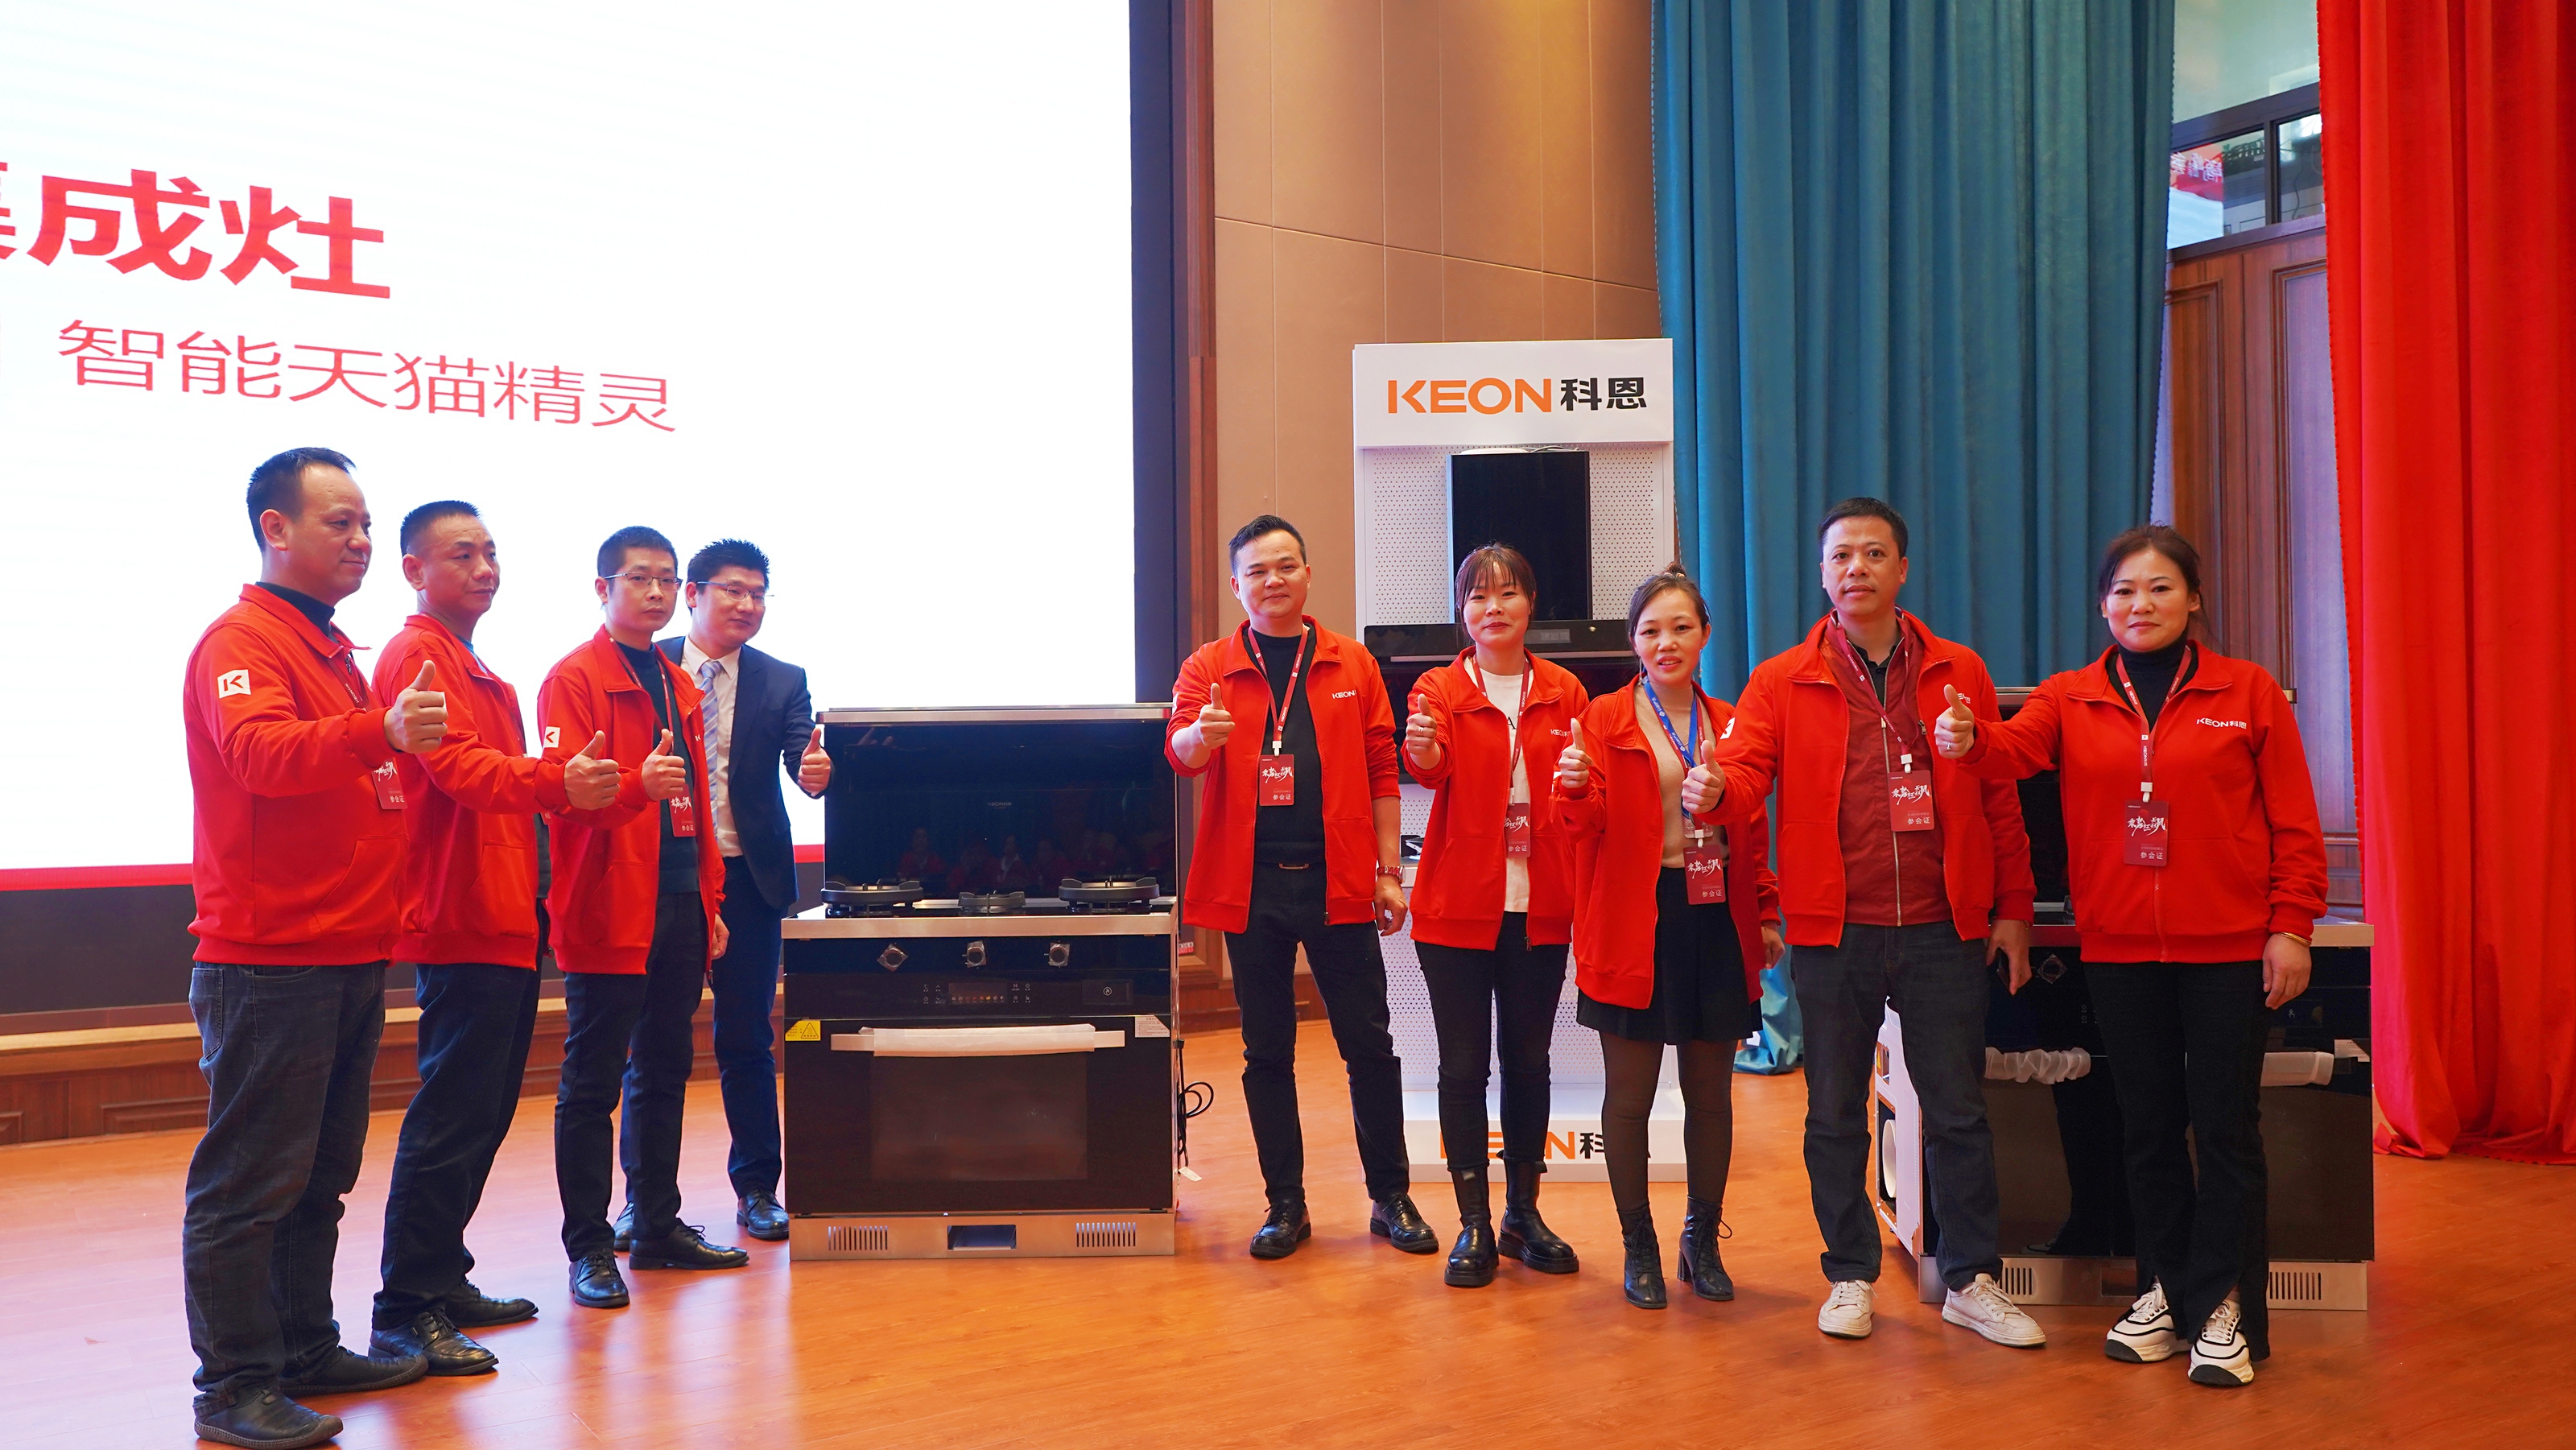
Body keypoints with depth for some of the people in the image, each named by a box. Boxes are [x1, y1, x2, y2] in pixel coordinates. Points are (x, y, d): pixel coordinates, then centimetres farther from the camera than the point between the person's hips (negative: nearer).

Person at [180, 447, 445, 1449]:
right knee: (250, 1180, -3)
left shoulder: (336, 651, 19)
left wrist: (391, 780, 14)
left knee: (320, 1177, 15)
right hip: (269, 959, -9)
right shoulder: (241, 642, -10)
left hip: (349, 955, 9)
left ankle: (307, 1352, 24)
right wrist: (380, 731, -45)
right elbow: (259, 753, -30)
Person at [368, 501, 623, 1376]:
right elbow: (456, 764, -25)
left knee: (483, 1113, 14)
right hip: (460, 922, -10)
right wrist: (556, 783, -41)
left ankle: (443, 1283, 24)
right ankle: (405, 1313, -4)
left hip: (503, 924, 10)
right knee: (452, 1120, -10)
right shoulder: (417, 655, -8)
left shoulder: (481, 675, 23)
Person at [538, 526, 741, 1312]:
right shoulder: (574, 679, -5)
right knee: (592, 1084, -1)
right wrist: (638, 785, -35)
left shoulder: (680, 686, 18)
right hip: (608, 912, -7)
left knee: (664, 1075, 14)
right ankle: (590, 1248, 4)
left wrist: (709, 901, 18)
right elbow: (567, 791, -16)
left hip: (680, 910, 8)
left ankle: (659, 1226, 23)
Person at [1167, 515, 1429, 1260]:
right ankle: (1285, 1205, 20)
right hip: (1251, 885, 0)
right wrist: (1200, 735, -33)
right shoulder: (1210, 667, 5)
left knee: (1369, 1044, 4)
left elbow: (1380, 773, 6)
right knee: (1267, 1052, 9)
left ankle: (1391, 1198, 18)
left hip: (1337, 883, 0)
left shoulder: (1352, 666, 6)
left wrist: (1390, 871, 1)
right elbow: (1178, 751, -10)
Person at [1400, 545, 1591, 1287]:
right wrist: (1421, 751, -43)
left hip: (1540, 908, 2)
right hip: (1458, 905, -2)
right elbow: (1432, 768, -19)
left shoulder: (1565, 694, 6)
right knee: (1464, 1065, 1)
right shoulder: (1440, 690, -1)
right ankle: (1474, 1225, 11)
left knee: (1529, 1060, 10)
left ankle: (1523, 1214, 24)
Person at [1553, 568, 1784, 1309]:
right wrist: (1575, 787, -29)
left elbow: (1754, 830, 15)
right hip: (1635, 922, -3)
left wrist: (1765, 913, 8)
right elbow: (1588, 825, -9)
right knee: (1629, 1093, 3)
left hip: (1716, 922, 3)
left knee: (1711, 1092, 10)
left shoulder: (1728, 724, 11)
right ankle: (1638, 1247, 17)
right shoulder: (1604, 720, 0)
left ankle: (1703, 1241, 26)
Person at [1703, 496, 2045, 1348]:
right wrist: (1717, 786, -31)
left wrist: (2012, 907, 6)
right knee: (1835, 1115, 9)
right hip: (1834, 934, 0)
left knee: (1958, 1111, 7)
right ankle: (1850, 1278, 24)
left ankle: (1972, 1282, 22)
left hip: (1943, 932, 1)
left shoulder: (1958, 674, 7)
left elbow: (1998, 799, 9)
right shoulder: (1782, 682, 3)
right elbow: (1744, 772, -8)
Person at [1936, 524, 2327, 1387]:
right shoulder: (2072, 699, 5)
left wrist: (2291, 926, -5)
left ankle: (2225, 1309, 13)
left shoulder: (2249, 694, 0)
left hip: (2227, 950, -2)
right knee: (2148, 1128, 12)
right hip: (2119, 951, 3)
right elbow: (2012, 748, -14)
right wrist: (1965, 739, -36)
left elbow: (2293, 823, 0)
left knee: (2225, 1128, 2)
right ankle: (2166, 1292, 26)